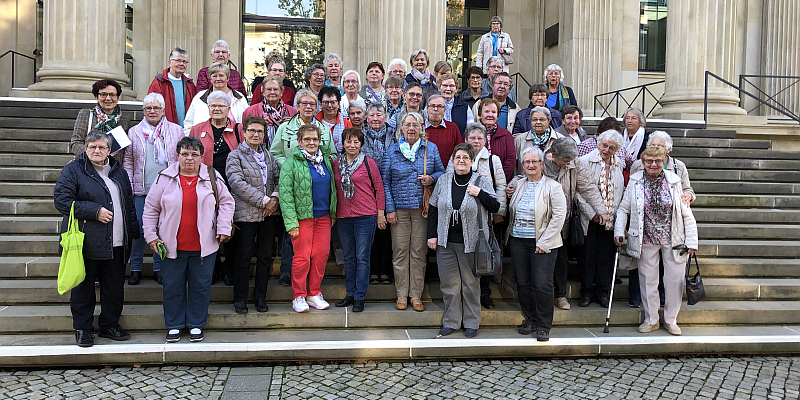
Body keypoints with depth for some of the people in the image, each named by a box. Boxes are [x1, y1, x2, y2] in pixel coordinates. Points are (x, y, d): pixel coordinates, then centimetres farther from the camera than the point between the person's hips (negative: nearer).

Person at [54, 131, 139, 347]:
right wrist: (95, 211, -17)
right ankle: (83, 328, 19)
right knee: (83, 287, 5)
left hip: (117, 244, 5)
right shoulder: (73, 170, -3)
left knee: (115, 286, 10)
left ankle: (110, 325, 24)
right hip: (86, 243, -4)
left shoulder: (119, 172, 14)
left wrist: (133, 233, 15)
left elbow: (130, 204, 19)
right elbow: (61, 200, -12)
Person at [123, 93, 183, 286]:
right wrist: (128, 186, 0)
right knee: (138, 230, 2)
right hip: (141, 191, 1)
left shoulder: (176, 131, 7)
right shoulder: (134, 132, 10)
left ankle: (159, 269, 16)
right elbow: (128, 161, 9)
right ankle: (136, 269, 16)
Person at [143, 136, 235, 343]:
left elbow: (226, 202, 8)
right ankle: (174, 325, 24)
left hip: (204, 246, 0)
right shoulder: (165, 178, 1)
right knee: (173, 287, 9)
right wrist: (151, 236, 1)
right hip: (172, 246, 0)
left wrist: (223, 228, -1)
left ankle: (196, 324, 23)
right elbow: (151, 208, 6)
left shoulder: (212, 177, 2)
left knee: (201, 286, 8)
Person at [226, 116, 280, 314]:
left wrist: (275, 198, -8)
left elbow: (278, 178, 11)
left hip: (269, 213, 5)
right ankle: (240, 299, 11)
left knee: (265, 255, 7)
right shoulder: (235, 156, 0)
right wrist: (262, 200, -15)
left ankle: (260, 297, 19)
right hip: (246, 213, -4)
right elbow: (237, 182, -11)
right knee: (244, 255, -1)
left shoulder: (268, 156, 16)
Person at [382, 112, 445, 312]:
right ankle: (401, 294, 14)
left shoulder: (431, 149, 6)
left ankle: (416, 295, 13)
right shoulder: (392, 151, 3)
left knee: (419, 252, 3)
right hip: (400, 208, 0)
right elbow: (385, 181, 3)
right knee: (400, 251, 3)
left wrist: (432, 179, -10)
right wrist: (389, 208, -4)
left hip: (422, 207, 1)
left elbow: (441, 172, 14)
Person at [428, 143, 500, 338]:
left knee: (471, 283, 7)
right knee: (449, 283, 7)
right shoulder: (444, 180, 5)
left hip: (470, 241, -2)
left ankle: (471, 322, 20)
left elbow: (495, 207, -2)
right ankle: (450, 321, 21)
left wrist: (480, 194, -17)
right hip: (445, 241, 2)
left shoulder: (481, 181, -2)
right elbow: (433, 209, 10)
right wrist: (432, 235, 5)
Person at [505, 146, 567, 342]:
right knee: (522, 283, 8)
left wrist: (544, 242, -12)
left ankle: (543, 326, 7)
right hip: (518, 241, 4)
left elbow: (559, 216, -8)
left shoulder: (553, 187, -4)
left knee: (542, 284, -6)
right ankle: (530, 320, 25)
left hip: (542, 243, -4)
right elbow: (508, 208, 26)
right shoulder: (516, 184, 10)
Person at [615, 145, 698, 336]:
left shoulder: (674, 181, -3)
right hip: (646, 241, 0)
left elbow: (687, 214, 0)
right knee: (648, 280, 6)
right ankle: (651, 320, 23)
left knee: (674, 280, 5)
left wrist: (691, 241, -4)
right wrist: (619, 232, -7)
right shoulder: (635, 181, -2)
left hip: (673, 240, 0)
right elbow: (623, 209, 5)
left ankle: (671, 320, 23)